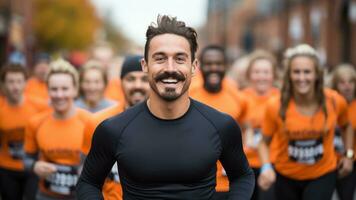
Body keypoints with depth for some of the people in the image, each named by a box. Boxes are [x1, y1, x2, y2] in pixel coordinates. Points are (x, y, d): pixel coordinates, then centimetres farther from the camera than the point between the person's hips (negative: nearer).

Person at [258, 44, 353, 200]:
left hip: (323, 175, -1)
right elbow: (264, 142, -5)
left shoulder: (335, 102, -15)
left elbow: (346, 126, 9)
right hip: (286, 177, 1)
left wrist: (349, 154, 1)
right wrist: (266, 167, -22)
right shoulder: (276, 107, -20)